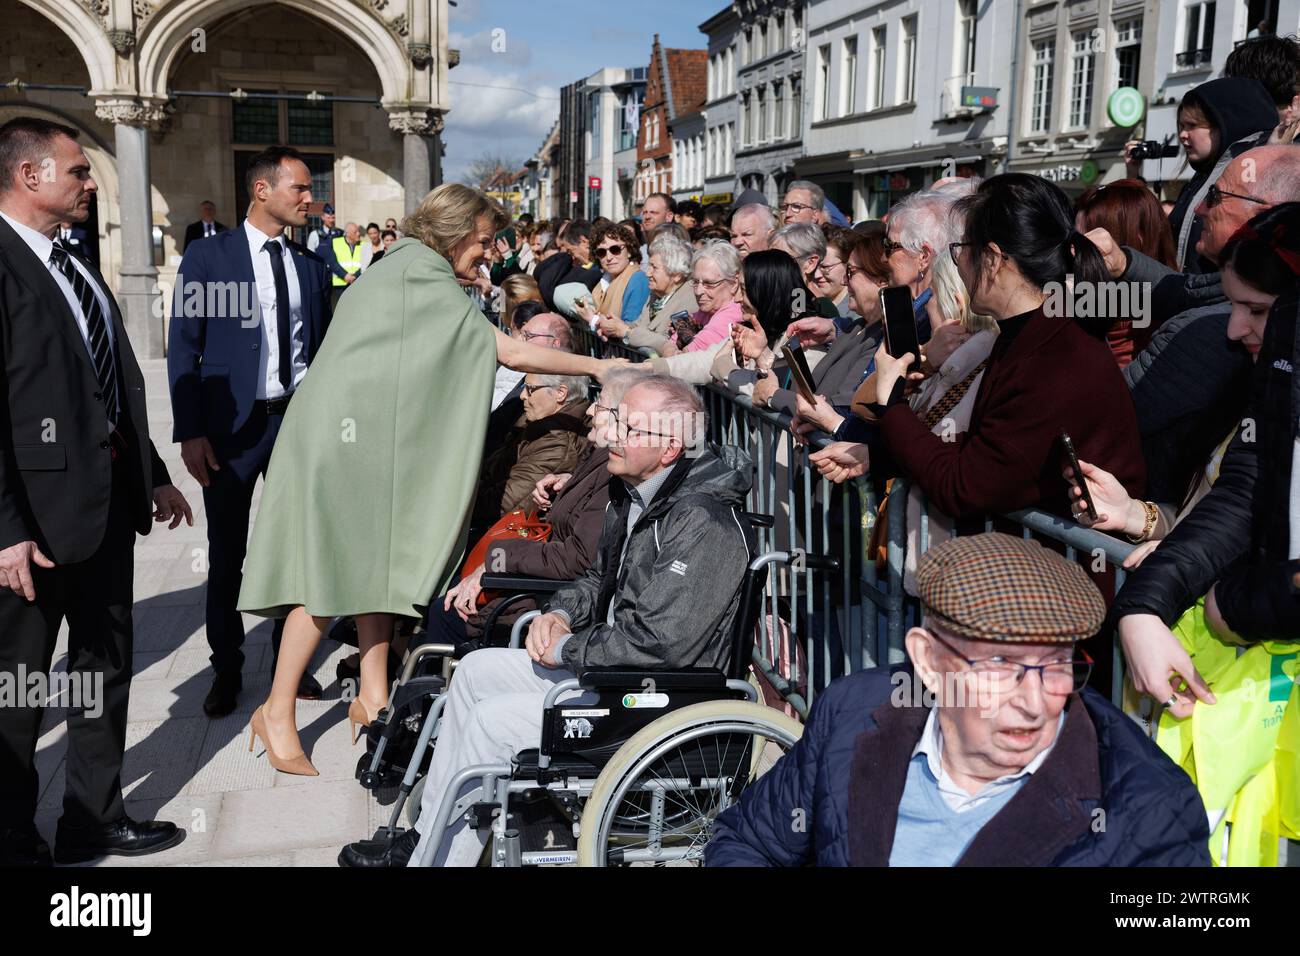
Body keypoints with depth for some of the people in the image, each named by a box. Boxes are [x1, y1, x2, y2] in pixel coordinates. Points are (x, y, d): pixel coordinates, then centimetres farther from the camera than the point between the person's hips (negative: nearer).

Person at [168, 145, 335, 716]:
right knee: (227, 556, 8)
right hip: (232, 427, -3)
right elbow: (183, 349, -5)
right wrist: (189, 432, -11)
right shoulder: (208, 257, -5)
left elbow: (321, 348, 10)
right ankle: (227, 670, 24)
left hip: (299, 420, 3)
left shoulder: (311, 265, 6)